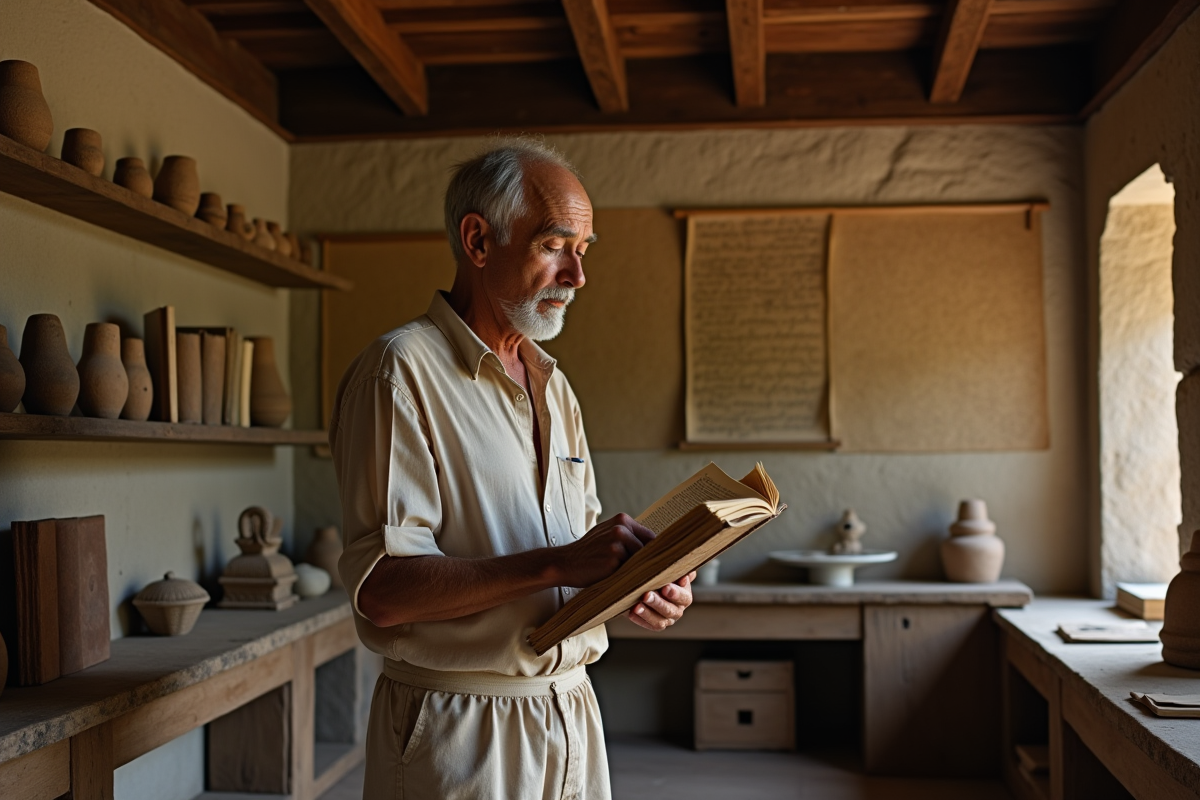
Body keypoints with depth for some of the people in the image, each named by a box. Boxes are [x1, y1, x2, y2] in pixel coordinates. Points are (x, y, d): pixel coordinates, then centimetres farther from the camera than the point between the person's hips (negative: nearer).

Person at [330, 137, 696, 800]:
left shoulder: (553, 387, 13)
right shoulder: (400, 370, -13)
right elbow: (380, 588, -21)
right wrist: (557, 564, -27)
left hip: (571, 716, 8)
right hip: (458, 737, -7)